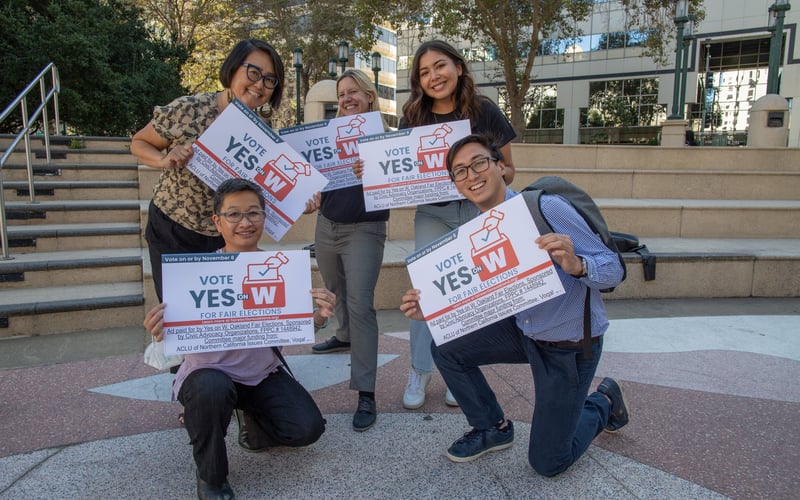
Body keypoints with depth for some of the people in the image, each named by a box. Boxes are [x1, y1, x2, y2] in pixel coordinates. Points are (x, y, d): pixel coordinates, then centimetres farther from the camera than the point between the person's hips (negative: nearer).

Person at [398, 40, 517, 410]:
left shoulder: (485, 112, -5)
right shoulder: (413, 117, 0)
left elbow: (508, 170, 0)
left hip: (478, 210, -1)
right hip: (431, 212, 1)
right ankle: (420, 371, 15)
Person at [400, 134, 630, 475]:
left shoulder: (546, 208, -24)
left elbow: (614, 270, -21)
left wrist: (576, 265, -43)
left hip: (570, 345, -6)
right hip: (523, 331, 6)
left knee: (547, 463, 2)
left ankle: (603, 403, 30)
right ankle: (493, 429, 16)